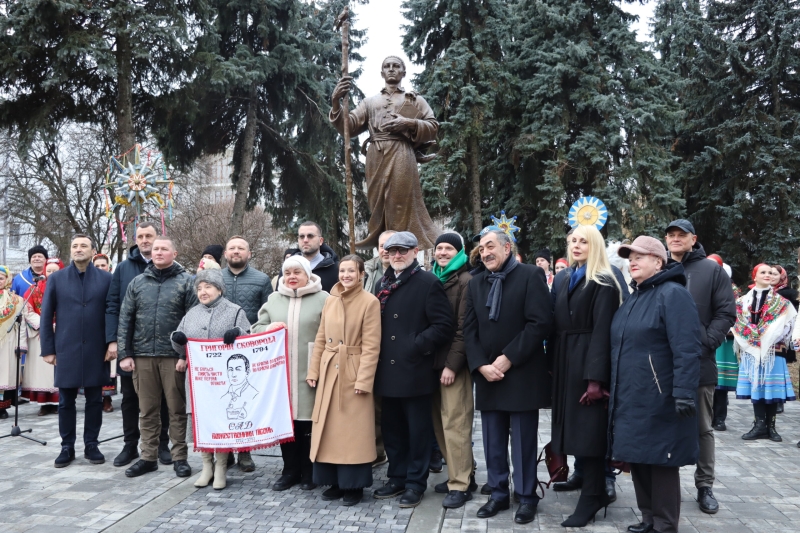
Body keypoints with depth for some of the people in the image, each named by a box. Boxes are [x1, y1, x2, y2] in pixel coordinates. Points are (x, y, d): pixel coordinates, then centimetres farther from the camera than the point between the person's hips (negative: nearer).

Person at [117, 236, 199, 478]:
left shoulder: (186, 281, -1)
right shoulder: (137, 283, 9)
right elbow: (125, 320, 9)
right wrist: (125, 354, 2)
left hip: (173, 355, -3)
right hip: (142, 355, 3)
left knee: (177, 409, 5)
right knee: (147, 409, 10)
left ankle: (179, 457, 14)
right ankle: (148, 457, 20)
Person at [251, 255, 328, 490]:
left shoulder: (323, 299, -1)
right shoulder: (273, 299, 13)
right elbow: (256, 328, 16)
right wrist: (269, 328, -7)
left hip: (310, 373, -4)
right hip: (280, 372, 4)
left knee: (308, 420, 1)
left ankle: (309, 471, 17)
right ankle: (290, 470, 22)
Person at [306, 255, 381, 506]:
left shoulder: (370, 302, -9)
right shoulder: (330, 300, 9)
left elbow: (371, 346, -12)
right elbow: (321, 339, 12)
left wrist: (364, 380, -16)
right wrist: (313, 371, 7)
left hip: (354, 372, -6)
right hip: (329, 371, 6)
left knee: (353, 429, 2)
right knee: (329, 428, 10)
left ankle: (354, 485, 14)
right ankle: (335, 481, 23)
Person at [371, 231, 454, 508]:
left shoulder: (428, 282, -7)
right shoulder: (384, 284, 14)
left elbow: (444, 325, -13)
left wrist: (417, 346, -17)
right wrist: (378, 351, 9)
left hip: (414, 370, -6)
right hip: (387, 370, 7)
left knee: (418, 430, 6)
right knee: (392, 429, 15)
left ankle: (416, 482, 17)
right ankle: (397, 477, 29)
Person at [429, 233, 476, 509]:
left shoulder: (465, 281, -7)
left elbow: (464, 327, -12)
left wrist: (452, 364, -16)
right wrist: (432, 359, 7)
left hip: (454, 363, -7)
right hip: (434, 360, 7)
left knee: (455, 423, -4)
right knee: (440, 422, 10)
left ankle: (461, 484, 5)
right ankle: (459, 475, 22)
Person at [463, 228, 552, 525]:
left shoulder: (531, 275, -4)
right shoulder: (476, 283, 12)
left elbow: (540, 322, -13)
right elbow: (469, 329, 8)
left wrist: (508, 359, -16)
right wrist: (481, 365, -7)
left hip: (521, 374, -5)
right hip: (486, 374, 5)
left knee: (523, 441, 5)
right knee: (493, 442, 11)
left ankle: (526, 498, 19)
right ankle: (499, 494, 25)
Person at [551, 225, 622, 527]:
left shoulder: (604, 284, -9)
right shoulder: (566, 281, 16)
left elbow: (602, 332, -16)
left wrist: (595, 378, -22)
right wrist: (553, 365, 10)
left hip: (588, 363, -8)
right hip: (565, 362, 8)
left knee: (588, 431, -2)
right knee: (576, 429, 12)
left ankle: (591, 498, 8)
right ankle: (596, 490, 24)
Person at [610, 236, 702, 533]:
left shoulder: (672, 294, -11)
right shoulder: (633, 298, 16)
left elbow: (687, 349, -19)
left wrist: (683, 393, -25)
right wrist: (615, 390, 18)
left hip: (658, 401, -8)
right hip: (630, 399, 8)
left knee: (660, 461, 1)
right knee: (638, 459, 14)